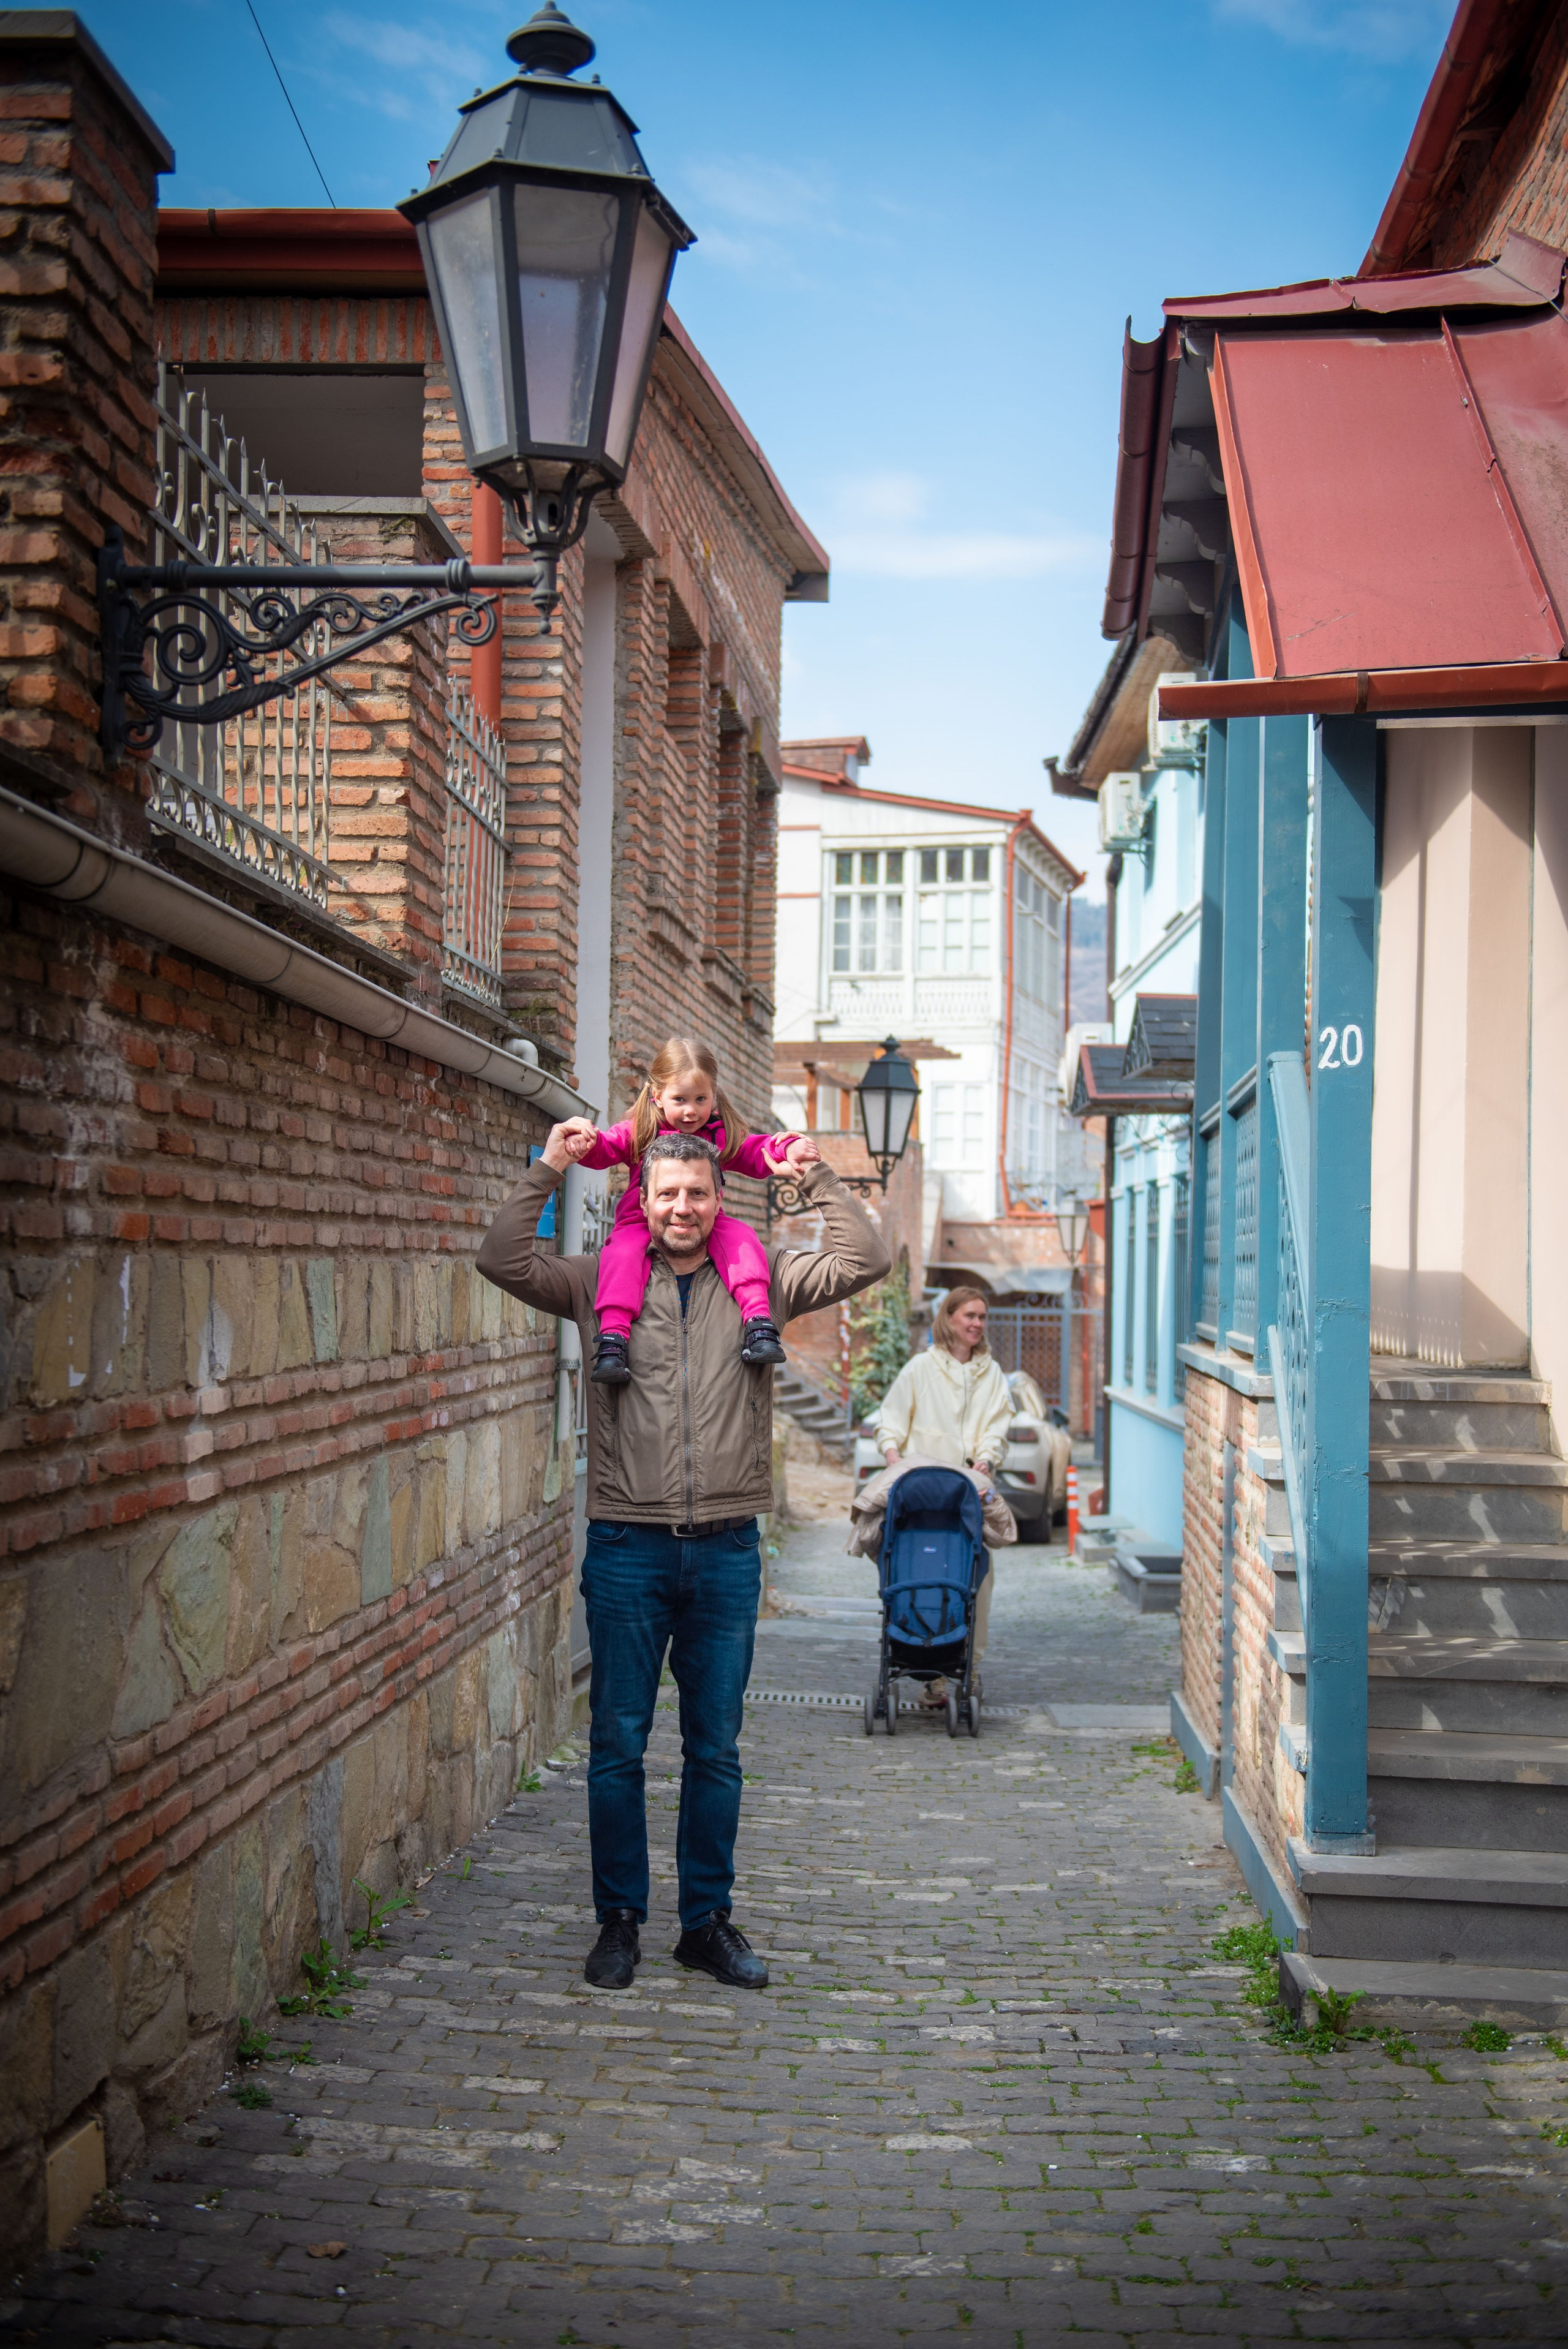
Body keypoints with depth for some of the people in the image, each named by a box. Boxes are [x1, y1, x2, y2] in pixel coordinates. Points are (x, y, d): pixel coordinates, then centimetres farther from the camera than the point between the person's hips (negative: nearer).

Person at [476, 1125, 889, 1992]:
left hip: (726, 1552, 1)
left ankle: (708, 1921, 21)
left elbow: (862, 1263, 2)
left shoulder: (762, 1280, 8)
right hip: (627, 1546, -1)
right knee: (617, 1744, 5)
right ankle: (619, 1921, 17)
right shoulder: (599, 1282, 6)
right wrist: (547, 1171, -4)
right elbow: (502, 1261, -2)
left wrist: (814, 1177, -2)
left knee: (716, 1748, 9)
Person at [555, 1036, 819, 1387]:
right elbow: (603, 1149, -2)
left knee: (740, 1237, -26)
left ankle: (758, 1319, -35)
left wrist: (789, 1148, -13)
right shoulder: (639, 1132, 6)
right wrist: (585, 1138, -26)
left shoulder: (722, 1135, 11)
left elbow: (758, 1156, 9)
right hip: (642, 1221, -2)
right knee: (623, 1250, -32)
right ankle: (612, 1336, -38)